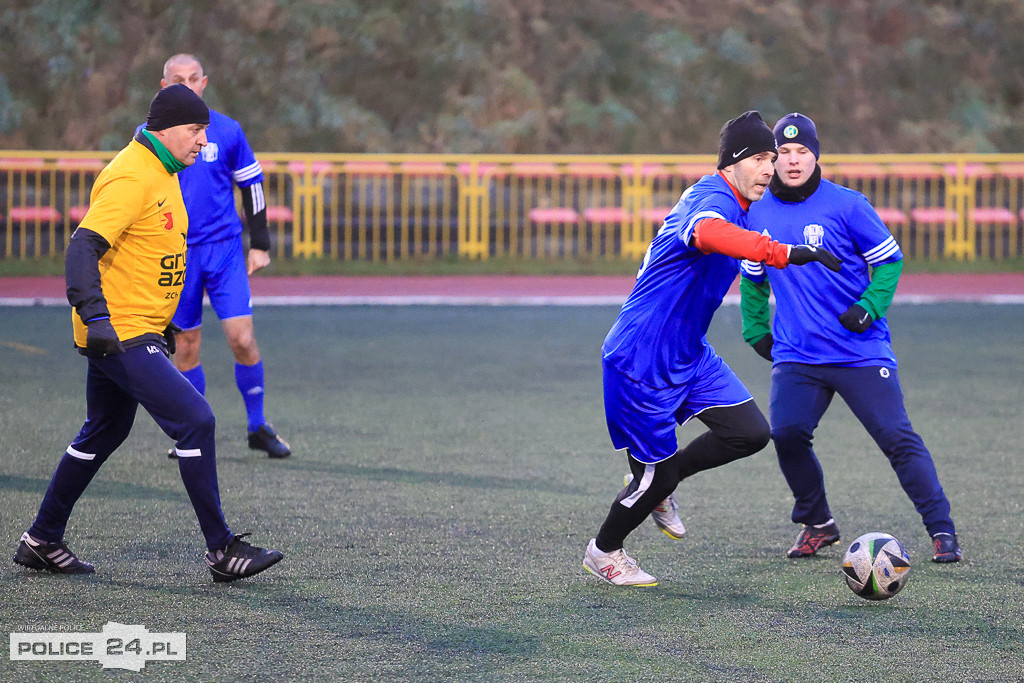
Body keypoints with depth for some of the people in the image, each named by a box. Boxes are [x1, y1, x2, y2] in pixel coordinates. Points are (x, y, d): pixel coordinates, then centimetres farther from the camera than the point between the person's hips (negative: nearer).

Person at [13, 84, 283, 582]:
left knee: (103, 433, 18)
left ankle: (42, 541, 27)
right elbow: (84, 246, -26)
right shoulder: (131, 178, -18)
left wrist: (164, 322, 28)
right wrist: (95, 314, -36)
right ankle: (221, 550, -8)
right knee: (195, 421, -13)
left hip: (140, 331, 11)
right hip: (120, 334, -11)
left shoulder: (162, 175, 15)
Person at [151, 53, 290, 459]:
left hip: (225, 250, 0)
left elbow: (252, 187, 10)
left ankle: (258, 426, 8)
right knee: (187, 345, 4)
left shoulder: (227, 131, 3)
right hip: (174, 253, 0)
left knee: (241, 338, -8)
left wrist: (260, 244, 7)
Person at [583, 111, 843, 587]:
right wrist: (787, 254, -61)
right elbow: (710, 235, -50)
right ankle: (604, 551, 26)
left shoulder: (725, 202, 8)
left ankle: (660, 484, 20)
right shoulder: (712, 200, -24)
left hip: (688, 354, 9)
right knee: (658, 473, 0)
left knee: (750, 432, -2)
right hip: (641, 361, -9)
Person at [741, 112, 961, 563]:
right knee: (786, 432, -15)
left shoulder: (846, 205, -6)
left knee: (896, 437, -7)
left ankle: (942, 530, 2)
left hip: (860, 351, -3)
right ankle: (816, 524, 7)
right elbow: (752, 279, 22)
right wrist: (755, 330, 16)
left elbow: (889, 260, 2)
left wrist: (868, 307, -11)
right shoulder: (759, 215, 6)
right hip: (795, 355, 3)